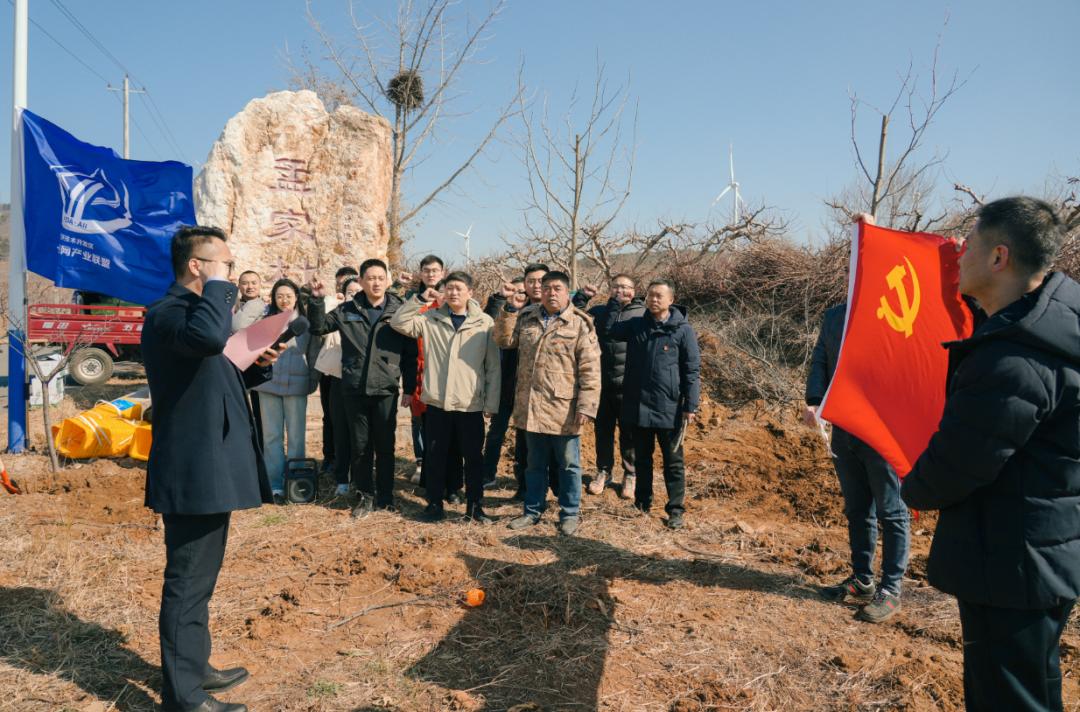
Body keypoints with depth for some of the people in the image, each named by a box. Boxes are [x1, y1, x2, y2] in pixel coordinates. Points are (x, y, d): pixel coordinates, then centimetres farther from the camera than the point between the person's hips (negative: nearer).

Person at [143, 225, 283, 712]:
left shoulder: (194, 309, 16)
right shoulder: (167, 312, -16)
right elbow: (208, 336, -40)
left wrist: (257, 366, 6)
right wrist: (218, 287, -23)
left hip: (210, 466, 11)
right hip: (193, 471, -10)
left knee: (199, 578, 20)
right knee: (188, 581, -1)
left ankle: (193, 668, 34)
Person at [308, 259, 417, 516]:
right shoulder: (347, 310, 5)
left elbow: (410, 354, 1)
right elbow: (318, 327, 11)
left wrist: (409, 388, -1)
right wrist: (318, 300, -4)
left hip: (386, 391, -2)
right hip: (354, 390, 2)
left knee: (385, 446, 8)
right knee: (360, 446, 9)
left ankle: (385, 495, 22)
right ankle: (366, 495, 22)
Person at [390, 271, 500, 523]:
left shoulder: (485, 323, -1)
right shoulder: (430, 319, 4)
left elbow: (493, 366, 0)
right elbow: (398, 322, -3)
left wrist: (492, 403, -2)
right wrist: (420, 299, -9)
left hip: (471, 404, -1)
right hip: (437, 401, 1)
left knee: (474, 457, 9)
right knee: (436, 456, 11)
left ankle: (475, 506, 22)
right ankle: (434, 504, 25)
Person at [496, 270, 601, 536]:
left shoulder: (580, 324, -6)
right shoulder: (526, 318, 10)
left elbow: (590, 370, -9)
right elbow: (504, 340, 7)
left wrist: (586, 406, -16)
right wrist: (509, 309, -2)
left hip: (564, 409, -4)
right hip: (531, 407, 4)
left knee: (568, 465, 9)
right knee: (535, 463, 18)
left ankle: (569, 514, 24)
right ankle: (533, 510, 31)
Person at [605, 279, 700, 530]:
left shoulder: (682, 330, -6)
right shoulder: (636, 325, 6)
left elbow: (692, 370, -6)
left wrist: (690, 405, -10)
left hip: (669, 408, -4)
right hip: (637, 405, 4)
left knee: (673, 462, 6)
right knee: (642, 458, 16)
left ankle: (676, 509, 15)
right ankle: (642, 504, 28)